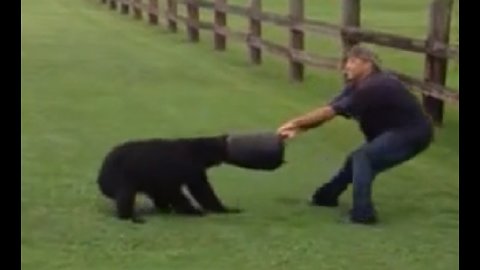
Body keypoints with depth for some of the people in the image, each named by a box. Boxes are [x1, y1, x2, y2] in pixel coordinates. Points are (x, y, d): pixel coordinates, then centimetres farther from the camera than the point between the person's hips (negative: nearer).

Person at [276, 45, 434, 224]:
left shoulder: (371, 87, -27)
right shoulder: (357, 86, 2)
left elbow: (329, 112, -26)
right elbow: (328, 112, -4)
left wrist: (295, 122, -20)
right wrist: (298, 128, -14)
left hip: (413, 133, -10)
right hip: (396, 131, 10)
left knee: (362, 157, -22)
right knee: (357, 158, 19)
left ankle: (362, 213, -22)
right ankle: (327, 195, 37)